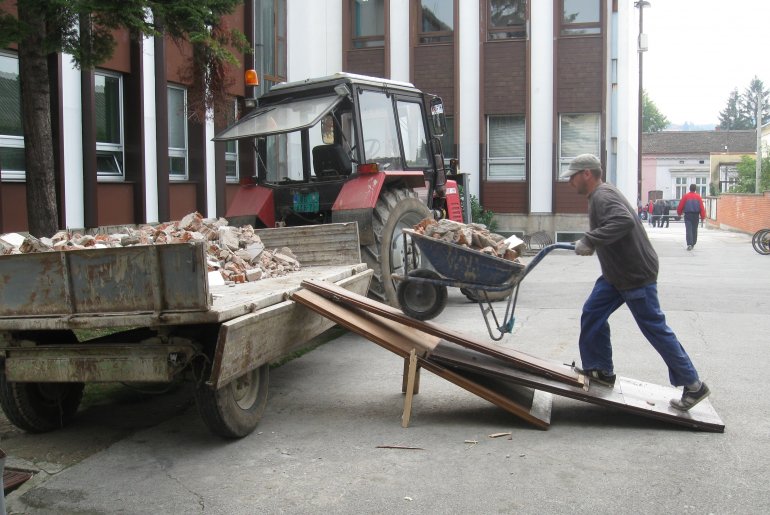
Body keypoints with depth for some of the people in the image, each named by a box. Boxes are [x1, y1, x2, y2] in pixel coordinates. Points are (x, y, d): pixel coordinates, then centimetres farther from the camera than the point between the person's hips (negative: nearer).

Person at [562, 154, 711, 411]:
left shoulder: (602, 196, -20)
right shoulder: (599, 195, 13)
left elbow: (624, 221, -37)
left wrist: (589, 240, -37)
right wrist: (589, 243, 13)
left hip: (636, 275, -10)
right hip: (616, 274, 10)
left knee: (655, 328, -2)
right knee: (592, 314, 8)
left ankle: (693, 385, 9)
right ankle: (601, 371, 18)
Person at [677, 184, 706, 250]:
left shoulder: (686, 196, -3)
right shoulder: (698, 197, 1)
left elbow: (680, 206, -1)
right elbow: (702, 207, -1)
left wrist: (679, 213, 16)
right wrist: (703, 217, 3)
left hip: (688, 215, -2)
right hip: (696, 215, 2)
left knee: (688, 230, -6)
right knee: (694, 230, 14)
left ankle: (689, 244, -21)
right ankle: (693, 244, 24)